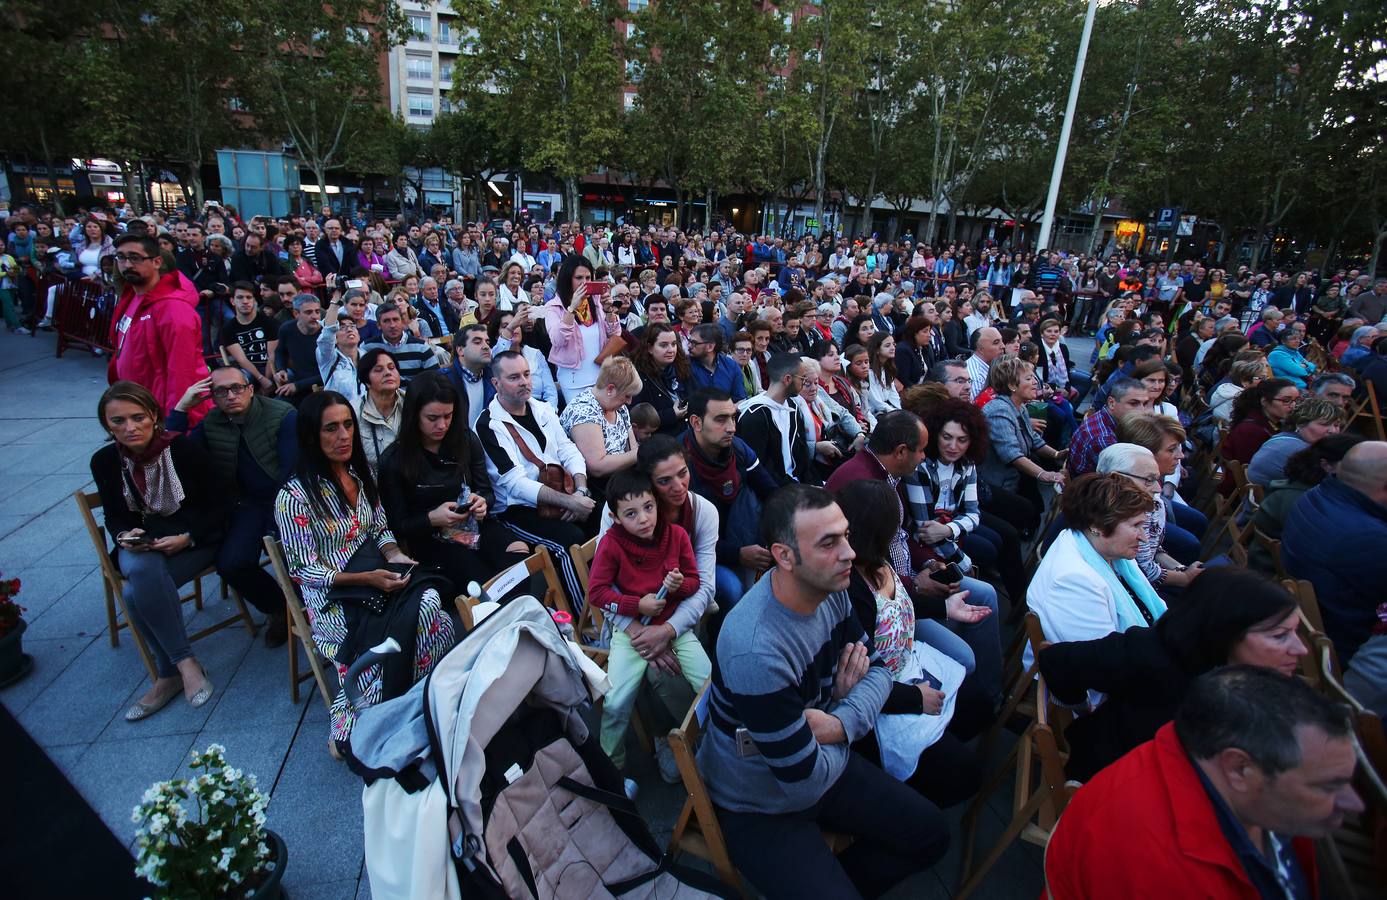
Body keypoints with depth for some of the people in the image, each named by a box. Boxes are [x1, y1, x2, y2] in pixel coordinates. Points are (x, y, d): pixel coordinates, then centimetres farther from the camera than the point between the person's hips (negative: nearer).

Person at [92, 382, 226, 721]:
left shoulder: (186, 448, -12)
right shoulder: (104, 461, 0)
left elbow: (217, 507, -6)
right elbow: (115, 516, 11)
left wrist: (187, 538, -21)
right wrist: (124, 537, -12)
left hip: (194, 538, -3)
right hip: (142, 545, 3)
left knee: (136, 593, -30)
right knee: (141, 570, -34)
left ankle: (169, 676, -13)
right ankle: (185, 661, -23)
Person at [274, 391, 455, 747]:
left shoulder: (362, 473, 9)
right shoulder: (294, 496, -10)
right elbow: (304, 570, -9)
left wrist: (394, 554, -7)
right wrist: (365, 579, -21)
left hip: (380, 579, 5)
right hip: (334, 599, -5)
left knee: (429, 601, -27)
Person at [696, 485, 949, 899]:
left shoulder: (829, 590, -13)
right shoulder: (757, 652, -37)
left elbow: (876, 668, 0)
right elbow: (807, 782, -27)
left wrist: (842, 721, -20)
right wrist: (841, 715, -10)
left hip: (826, 762, 7)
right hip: (760, 808, -7)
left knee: (932, 836, 11)